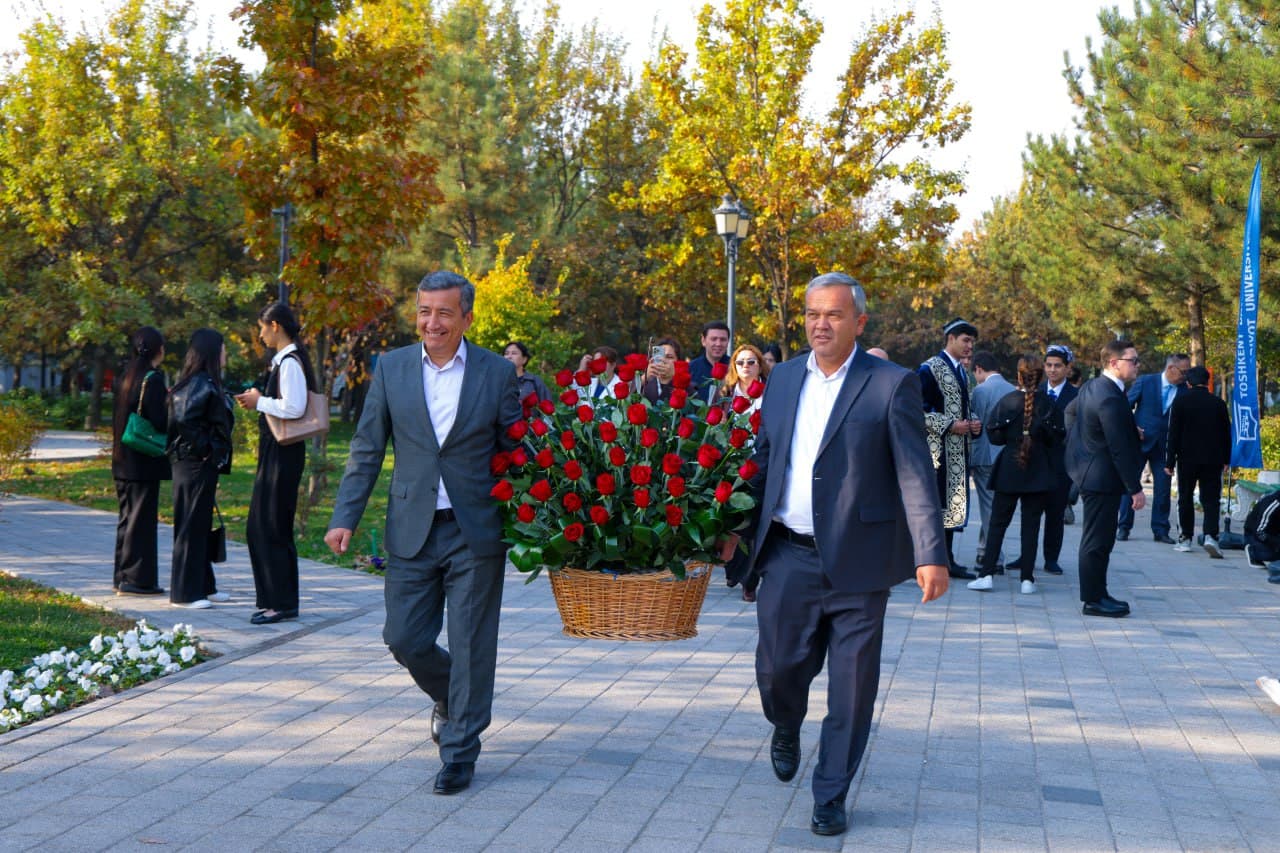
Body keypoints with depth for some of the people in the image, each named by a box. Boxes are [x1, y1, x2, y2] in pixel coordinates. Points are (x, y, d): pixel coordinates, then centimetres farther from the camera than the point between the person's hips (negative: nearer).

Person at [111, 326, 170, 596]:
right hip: (145, 460, -8)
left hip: (123, 460, 8)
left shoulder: (125, 377, 11)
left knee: (128, 517, 15)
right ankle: (137, 579, -1)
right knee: (142, 518, -3)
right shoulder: (153, 379, -14)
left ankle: (122, 577, 21)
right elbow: (159, 421, -20)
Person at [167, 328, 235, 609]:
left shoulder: (206, 383, 13)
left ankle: (203, 586, 25)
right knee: (191, 526, -4)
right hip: (197, 463, -10)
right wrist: (202, 447, -18)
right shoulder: (202, 384, -17)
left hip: (202, 464, 10)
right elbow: (183, 419, -28)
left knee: (200, 526, 16)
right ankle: (185, 593, 2)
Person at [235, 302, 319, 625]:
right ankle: (271, 598, 22)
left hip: (284, 452, -11)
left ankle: (283, 602, 2)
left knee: (273, 528, -5)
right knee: (258, 527, 15)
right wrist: (259, 401, 8)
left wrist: (260, 402, -13)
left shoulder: (290, 362, -15)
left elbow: (294, 407, -25)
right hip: (273, 451, 11)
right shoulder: (282, 360, 16)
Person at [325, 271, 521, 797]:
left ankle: (460, 752, 17)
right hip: (412, 531, 2)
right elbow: (366, 449, 6)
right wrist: (345, 517, -2)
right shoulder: (391, 368, 5)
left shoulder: (498, 373, -1)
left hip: (476, 531, -2)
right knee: (405, 639, 5)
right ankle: (449, 700, 36)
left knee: (470, 646, 2)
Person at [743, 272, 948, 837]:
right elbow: (763, 460, 16)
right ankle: (786, 729, 40)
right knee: (778, 667, 6)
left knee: (851, 684, 3)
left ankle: (831, 796, 19)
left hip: (855, 560, -3)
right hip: (788, 557, 3)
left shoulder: (892, 385, -5)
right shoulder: (784, 378, 10)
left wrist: (930, 553, -16)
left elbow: (915, 475, -9)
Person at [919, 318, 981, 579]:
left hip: (958, 449, 8)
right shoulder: (930, 369, -9)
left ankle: (948, 559, 16)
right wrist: (949, 425, -18)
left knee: (954, 503, 10)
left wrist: (973, 423, 6)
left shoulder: (962, 372, 18)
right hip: (937, 449, -8)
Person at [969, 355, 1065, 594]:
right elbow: (1057, 439, -2)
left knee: (998, 522, 6)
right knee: (1031, 525, 5)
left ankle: (986, 574, 1)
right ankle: (1027, 579, 3)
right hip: (1038, 472, 0)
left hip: (1009, 469, 0)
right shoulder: (1049, 404, -4)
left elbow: (994, 435, -5)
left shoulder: (1008, 401, -6)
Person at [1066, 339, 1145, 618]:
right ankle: (1094, 599, 5)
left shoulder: (1090, 387, 8)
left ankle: (1096, 594, 24)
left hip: (1088, 469, 11)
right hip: (1103, 478, -11)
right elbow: (1120, 449, -23)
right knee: (1097, 540, -2)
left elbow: (1071, 410, 25)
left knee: (1097, 538, 16)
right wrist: (1135, 489, -19)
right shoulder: (1111, 398, -23)